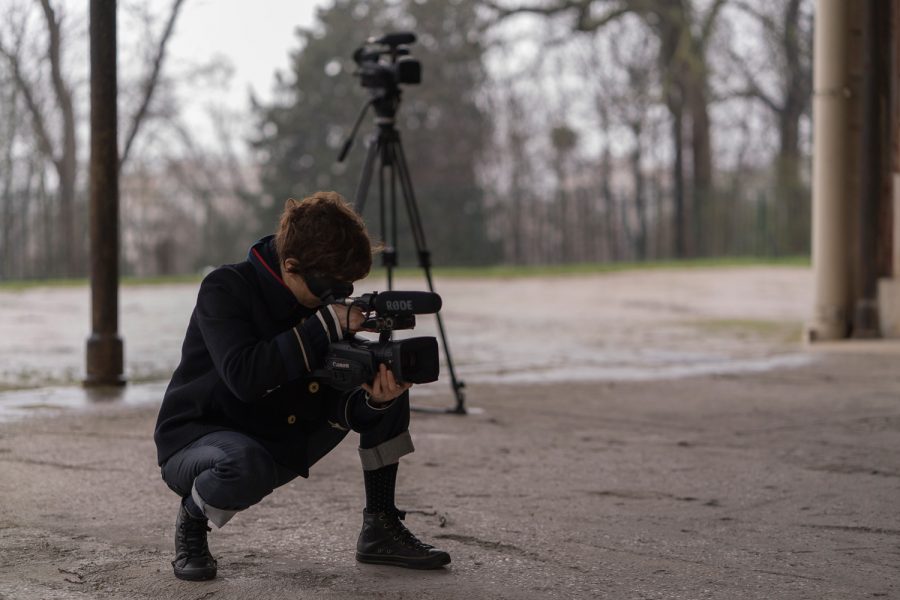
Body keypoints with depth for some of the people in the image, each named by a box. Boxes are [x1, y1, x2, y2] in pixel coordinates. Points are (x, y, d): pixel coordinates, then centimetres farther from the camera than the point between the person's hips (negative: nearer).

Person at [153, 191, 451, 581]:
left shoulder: (325, 299, -3)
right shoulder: (225, 290, -21)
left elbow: (338, 403, -7)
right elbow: (243, 376, -38)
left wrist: (374, 399, -31)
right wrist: (324, 326, -36)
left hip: (284, 442, 6)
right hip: (198, 441, -6)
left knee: (388, 378, -7)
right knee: (246, 465, -43)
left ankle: (380, 529, 1)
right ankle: (192, 519, -6)